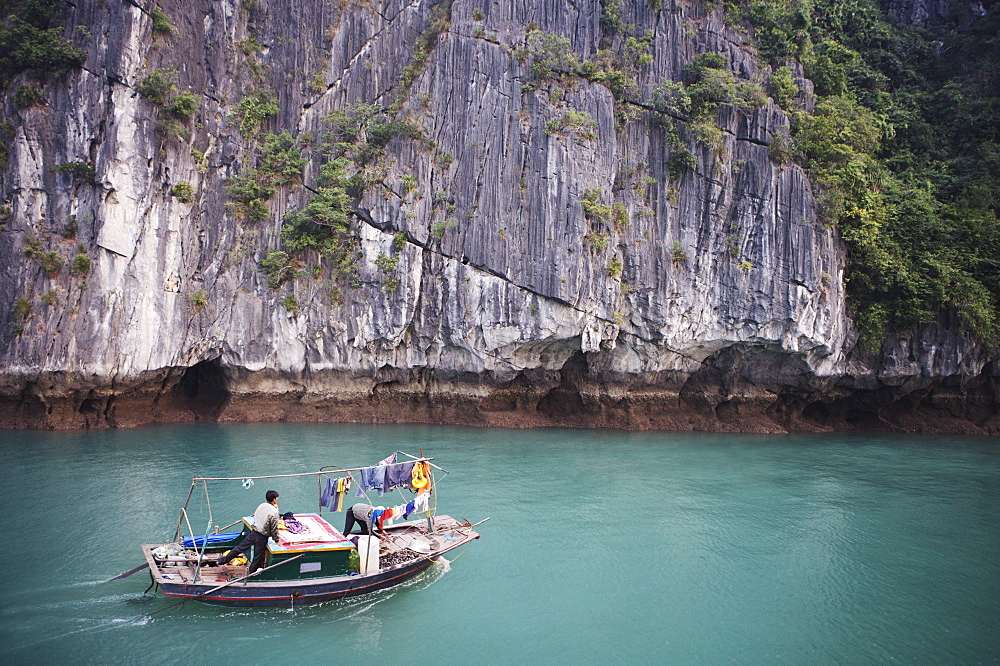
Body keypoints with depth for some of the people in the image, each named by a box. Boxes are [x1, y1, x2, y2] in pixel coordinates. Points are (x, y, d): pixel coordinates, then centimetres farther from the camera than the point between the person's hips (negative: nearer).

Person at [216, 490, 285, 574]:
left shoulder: (261, 505, 1)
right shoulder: (274, 512, -18)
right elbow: (274, 529, -12)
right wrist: (276, 539, 1)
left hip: (253, 532, 6)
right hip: (262, 538, -5)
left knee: (239, 548, 17)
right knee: (257, 558, 12)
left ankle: (222, 561, 25)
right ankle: (249, 574, 24)